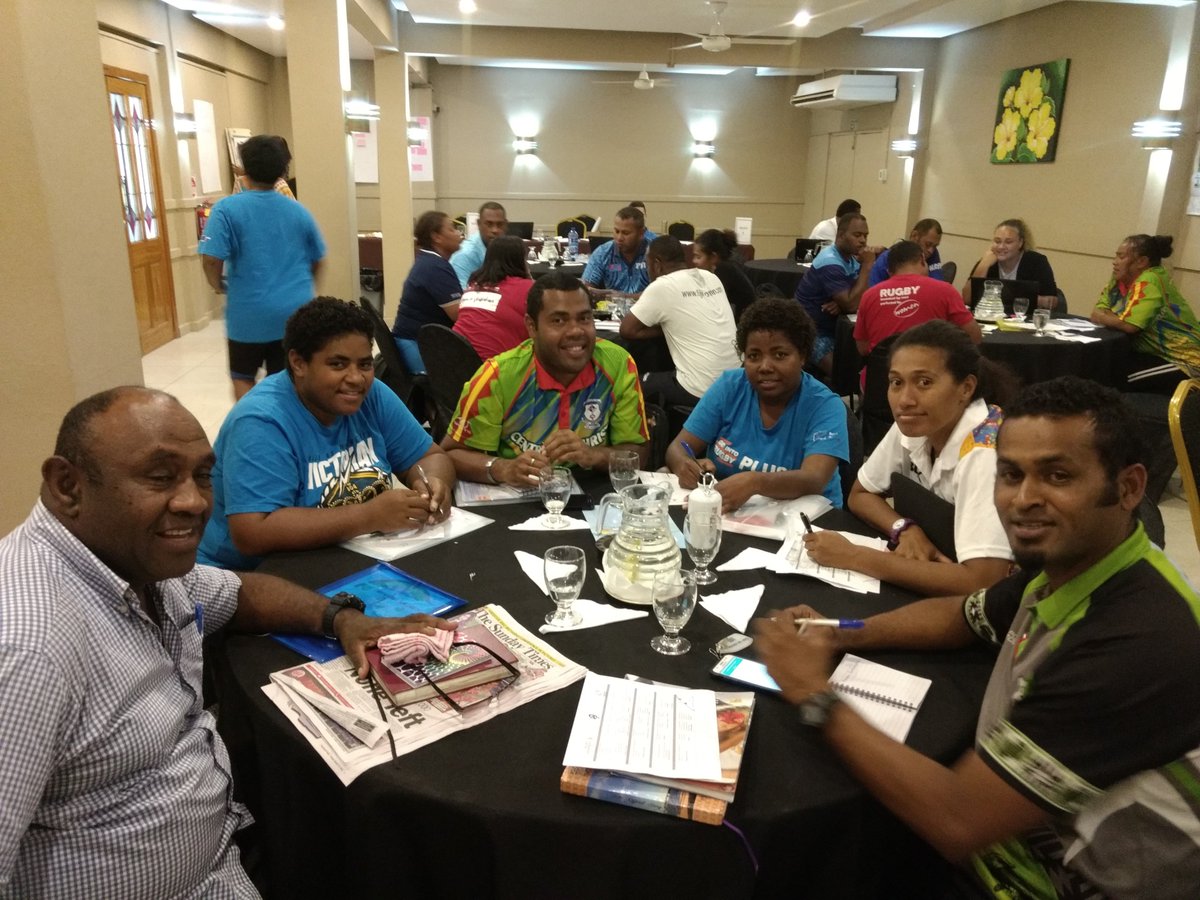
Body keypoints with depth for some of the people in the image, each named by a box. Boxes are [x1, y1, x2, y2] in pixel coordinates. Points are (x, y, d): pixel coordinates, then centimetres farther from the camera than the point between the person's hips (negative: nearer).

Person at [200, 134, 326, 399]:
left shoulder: (227, 209, -8)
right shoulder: (298, 211, 4)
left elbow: (211, 259, -15)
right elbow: (317, 260, 14)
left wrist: (217, 285, 6)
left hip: (250, 313, -2)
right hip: (295, 313, 3)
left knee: (243, 377, 17)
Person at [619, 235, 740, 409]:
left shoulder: (662, 286, -10)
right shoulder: (711, 277, 9)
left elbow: (626, 330, -6)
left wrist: (663, 328, 5)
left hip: (701, 390, -7)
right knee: (659, 375, 29)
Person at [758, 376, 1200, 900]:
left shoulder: (1134, 645, -34)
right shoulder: (1065, 567, -7)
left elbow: (955, 821, -32)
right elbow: (960, 616, 13)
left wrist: (815, 697, -22)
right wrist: (841, 635, -3)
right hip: (1002, 828, 7)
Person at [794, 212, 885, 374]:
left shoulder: (851, 258, 7)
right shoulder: (830, 263, -20)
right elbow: (852, 304, -27)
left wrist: (842, 304, -19)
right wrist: (866, 265, -23)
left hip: (832, 329, 9)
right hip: (812, 332, -9)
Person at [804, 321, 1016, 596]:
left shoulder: (986, 454, -26)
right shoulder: (912, 426, -7)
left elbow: (981, 583, -33)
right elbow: (859, 495, 6)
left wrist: (854, 557, -28)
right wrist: (906, 529, -15)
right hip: (931, 589, 5)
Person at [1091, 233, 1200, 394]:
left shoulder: (1148, 282, -20)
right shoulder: (1122, 277, 5)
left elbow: (1129, 325, -27)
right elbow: (1098, 311, 3)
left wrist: (1102, 317, -7)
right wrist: (1112, 318, -20)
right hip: (1155, 354, 8)